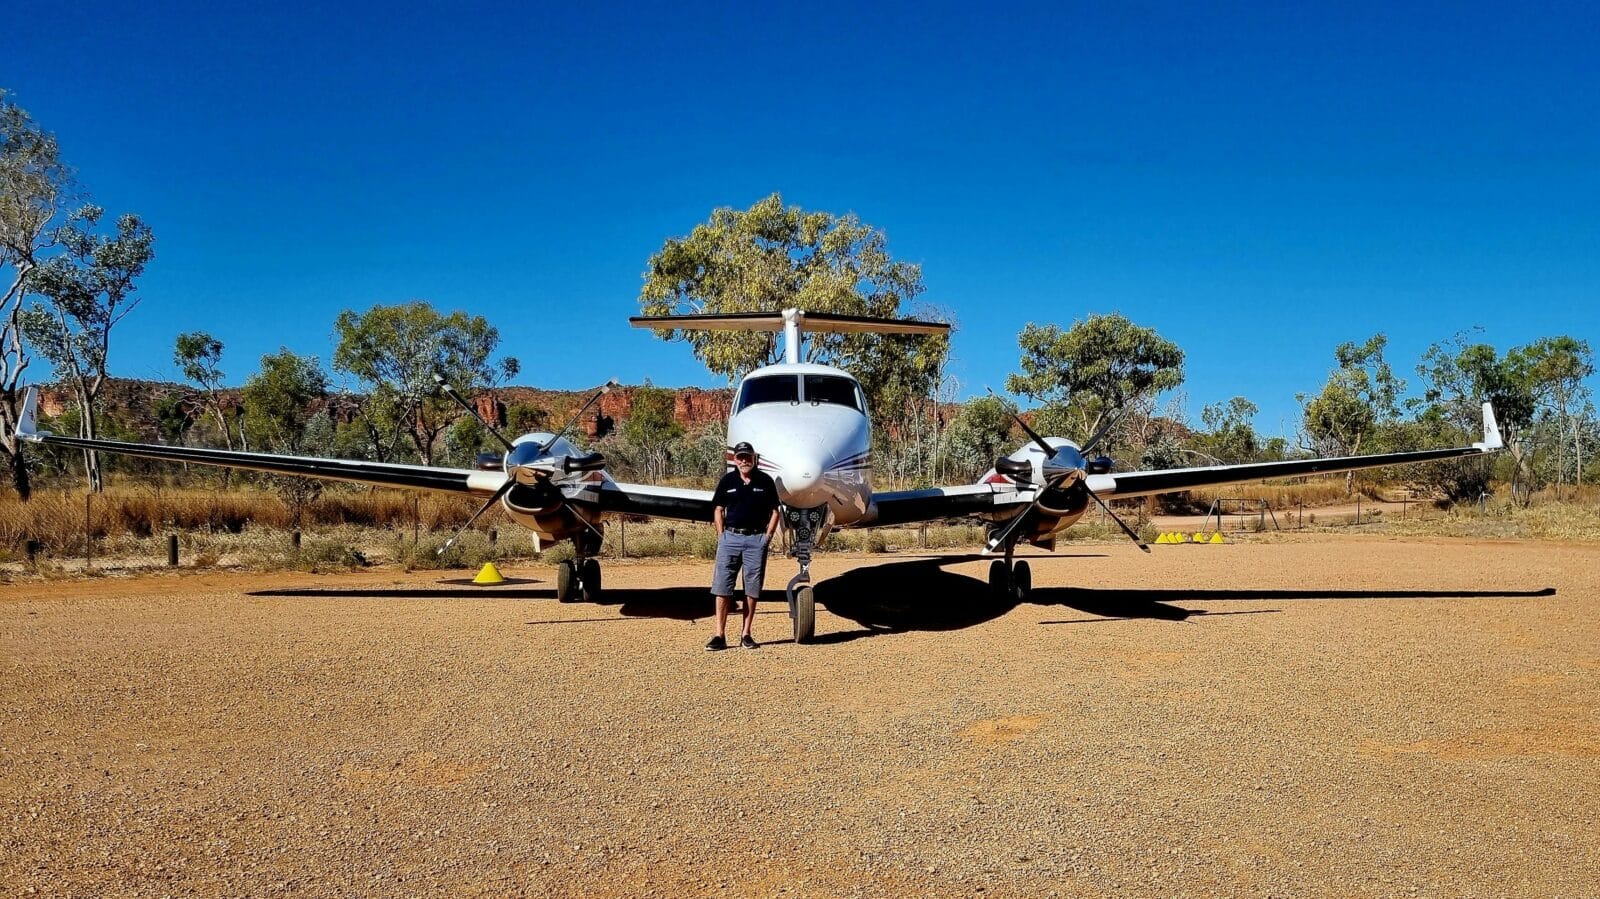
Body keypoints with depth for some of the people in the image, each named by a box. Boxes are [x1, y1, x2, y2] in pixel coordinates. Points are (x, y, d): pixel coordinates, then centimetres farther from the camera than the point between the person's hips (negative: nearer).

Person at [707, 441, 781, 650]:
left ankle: (746, 634, 13)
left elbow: (774, 511, 8)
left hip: (756, 539, 0)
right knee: (722, 586, -4)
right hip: (730, 537, 0)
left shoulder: (765, 481, 4)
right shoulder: (727, 481, 5)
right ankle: (720, 635, 0)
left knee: (752, 588, 4)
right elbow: (718, 509, 11)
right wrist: (721, 535, 2)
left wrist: (768, 536, 0)